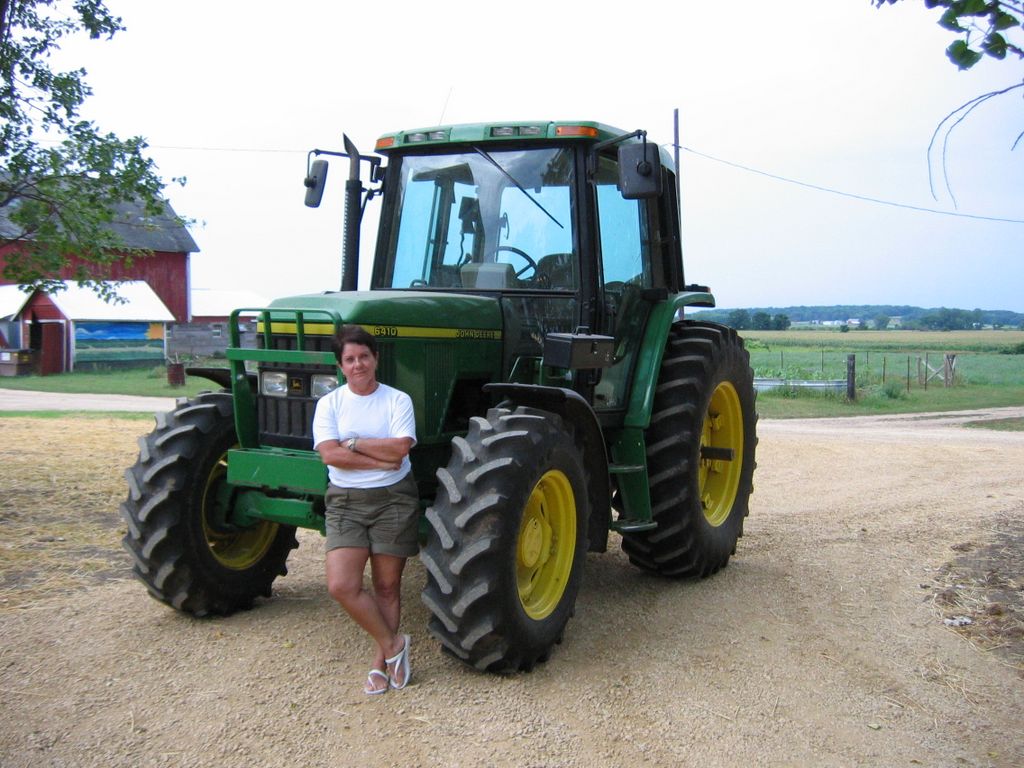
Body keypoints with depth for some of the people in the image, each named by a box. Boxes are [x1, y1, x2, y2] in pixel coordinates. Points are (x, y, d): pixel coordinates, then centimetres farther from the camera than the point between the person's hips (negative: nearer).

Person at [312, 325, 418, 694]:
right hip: (346, 501, 1)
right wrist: (382, 459, -15)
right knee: (341, 585, -13)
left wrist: (353, 443, -11)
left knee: (387, 587, 6)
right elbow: (330, 454, -12)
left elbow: (401, 447, -15)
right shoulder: (329, 403, 2)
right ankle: (392, 645, 5)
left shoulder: (398, 400, -1)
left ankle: (381, 663, 21)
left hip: (393, 498, -1)